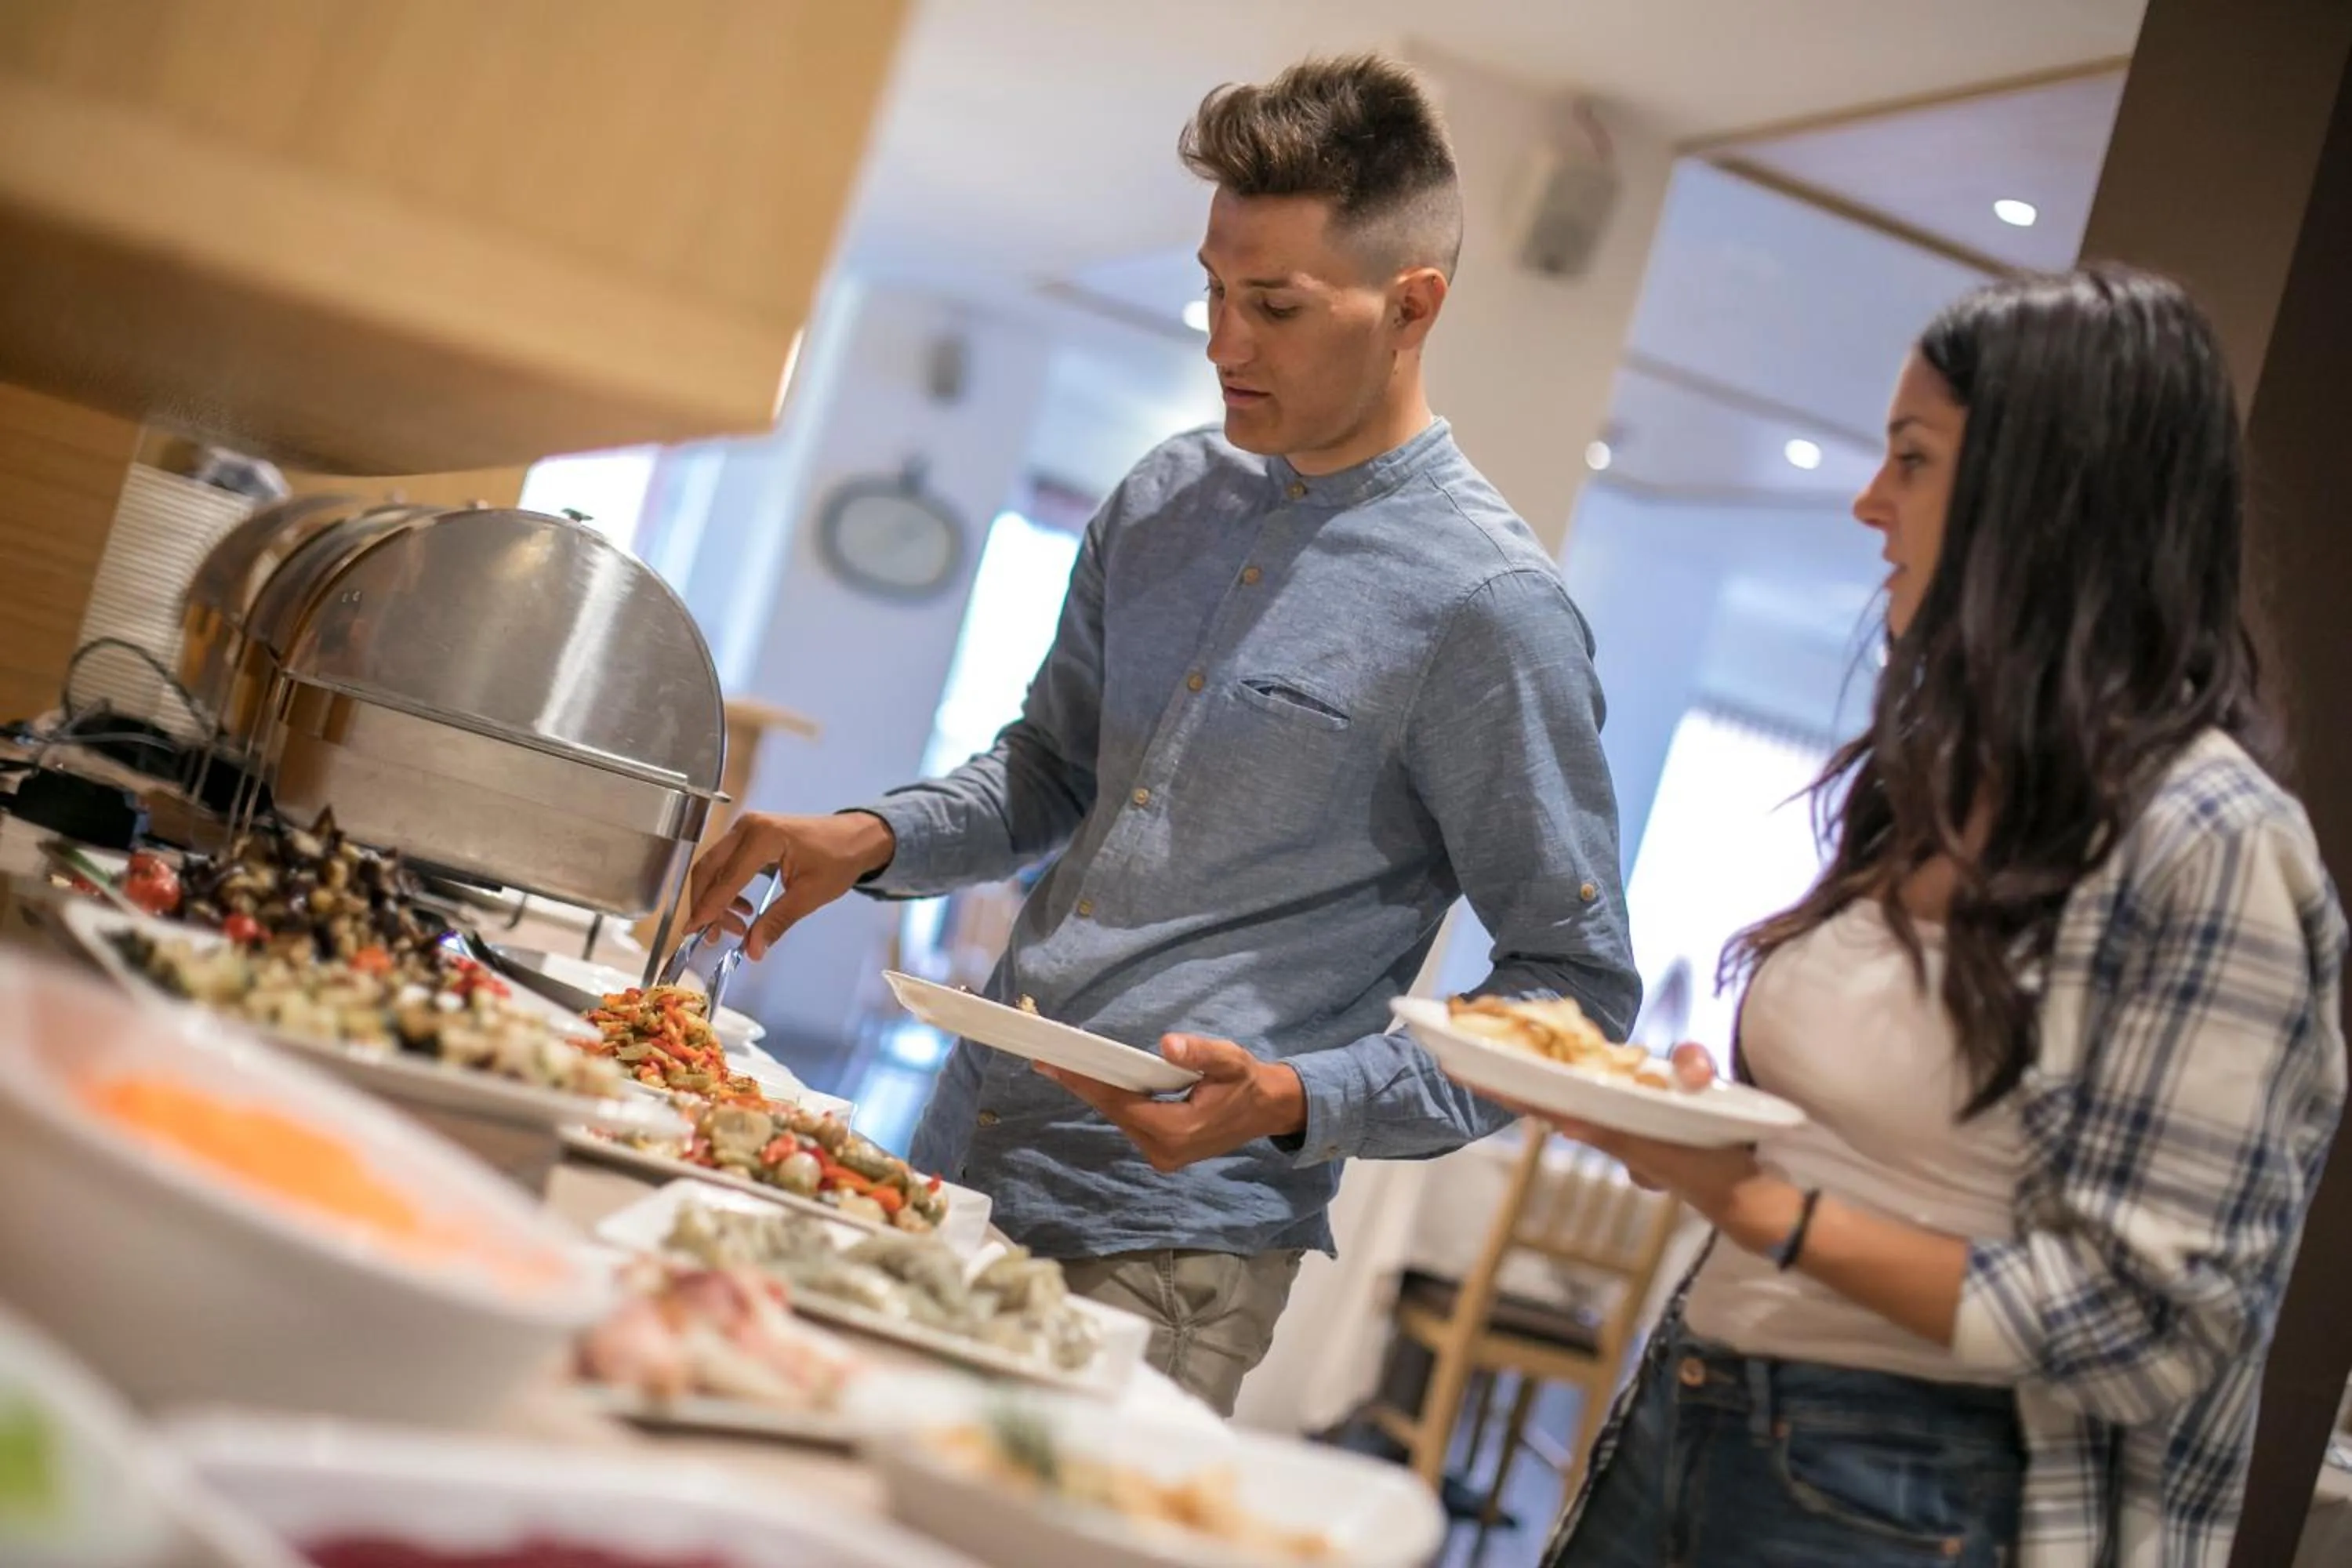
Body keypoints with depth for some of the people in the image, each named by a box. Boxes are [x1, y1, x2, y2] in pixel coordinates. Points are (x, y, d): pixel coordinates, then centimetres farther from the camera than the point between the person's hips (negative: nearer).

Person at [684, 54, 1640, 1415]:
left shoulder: (1489, 609, -14)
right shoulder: (1167, 498, 7)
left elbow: (1575, 989, -10)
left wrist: (1292, 1103, -22)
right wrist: (872, 839, 0)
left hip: (1166, 1249, -6)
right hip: (957, 1170, 6)